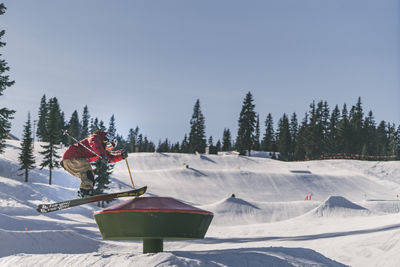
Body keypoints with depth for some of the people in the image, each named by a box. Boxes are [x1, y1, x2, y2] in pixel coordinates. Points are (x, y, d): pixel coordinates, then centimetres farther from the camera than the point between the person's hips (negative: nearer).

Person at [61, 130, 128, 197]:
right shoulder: (96, 137, -7)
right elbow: (94, 143, -30)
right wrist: (102, 155, -40)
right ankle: (86, 191, -30)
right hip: (71, 157, -10)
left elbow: (111, 158, 22)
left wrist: (121, 156, 5)